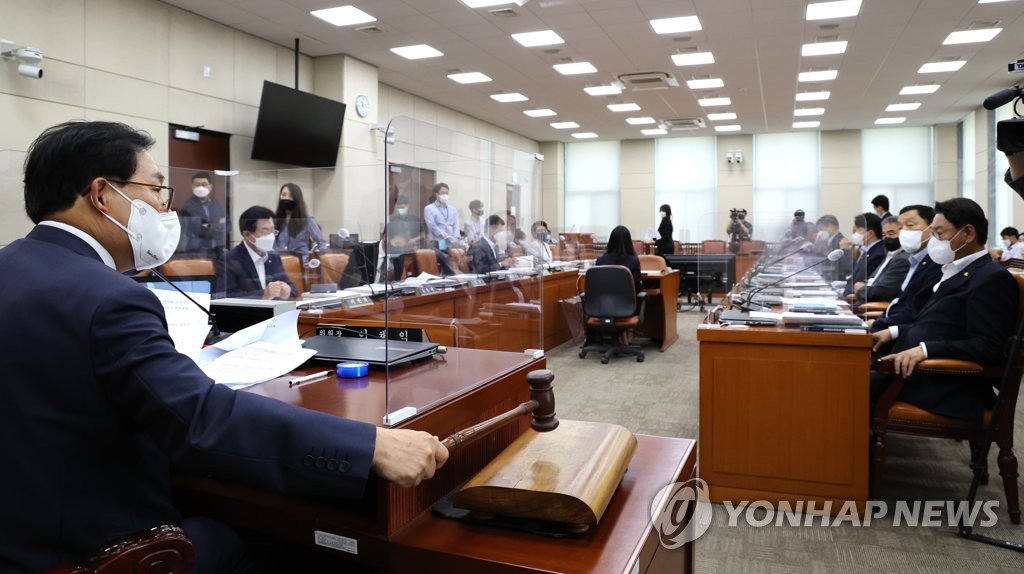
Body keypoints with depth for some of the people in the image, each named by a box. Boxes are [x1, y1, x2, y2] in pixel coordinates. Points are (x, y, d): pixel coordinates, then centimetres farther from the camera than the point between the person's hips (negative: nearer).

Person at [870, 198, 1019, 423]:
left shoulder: (993, 278, -9)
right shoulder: (958, 272, 19)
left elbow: (989, 347, -18)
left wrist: (925, 349, -27)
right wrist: (894, 332, 9)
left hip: (942, 383, -9)